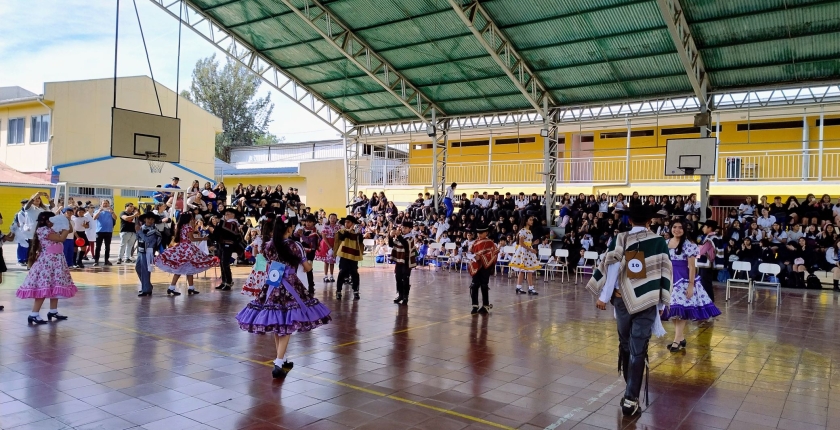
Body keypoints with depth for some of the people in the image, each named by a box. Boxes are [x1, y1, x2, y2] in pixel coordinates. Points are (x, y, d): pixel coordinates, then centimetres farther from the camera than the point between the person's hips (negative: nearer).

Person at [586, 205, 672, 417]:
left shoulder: (619, 239, 2)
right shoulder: (659, 242, 3)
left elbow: (610, 266, -5)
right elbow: (664, 272, 3)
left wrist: (602, 296, -2)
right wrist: (661, 301, 10)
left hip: (622, 299, 1)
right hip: (647, 302, -1)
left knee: (625, 346, 17)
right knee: (638, 350, 0)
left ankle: (630, 391, 32)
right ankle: (630, 399, -3)